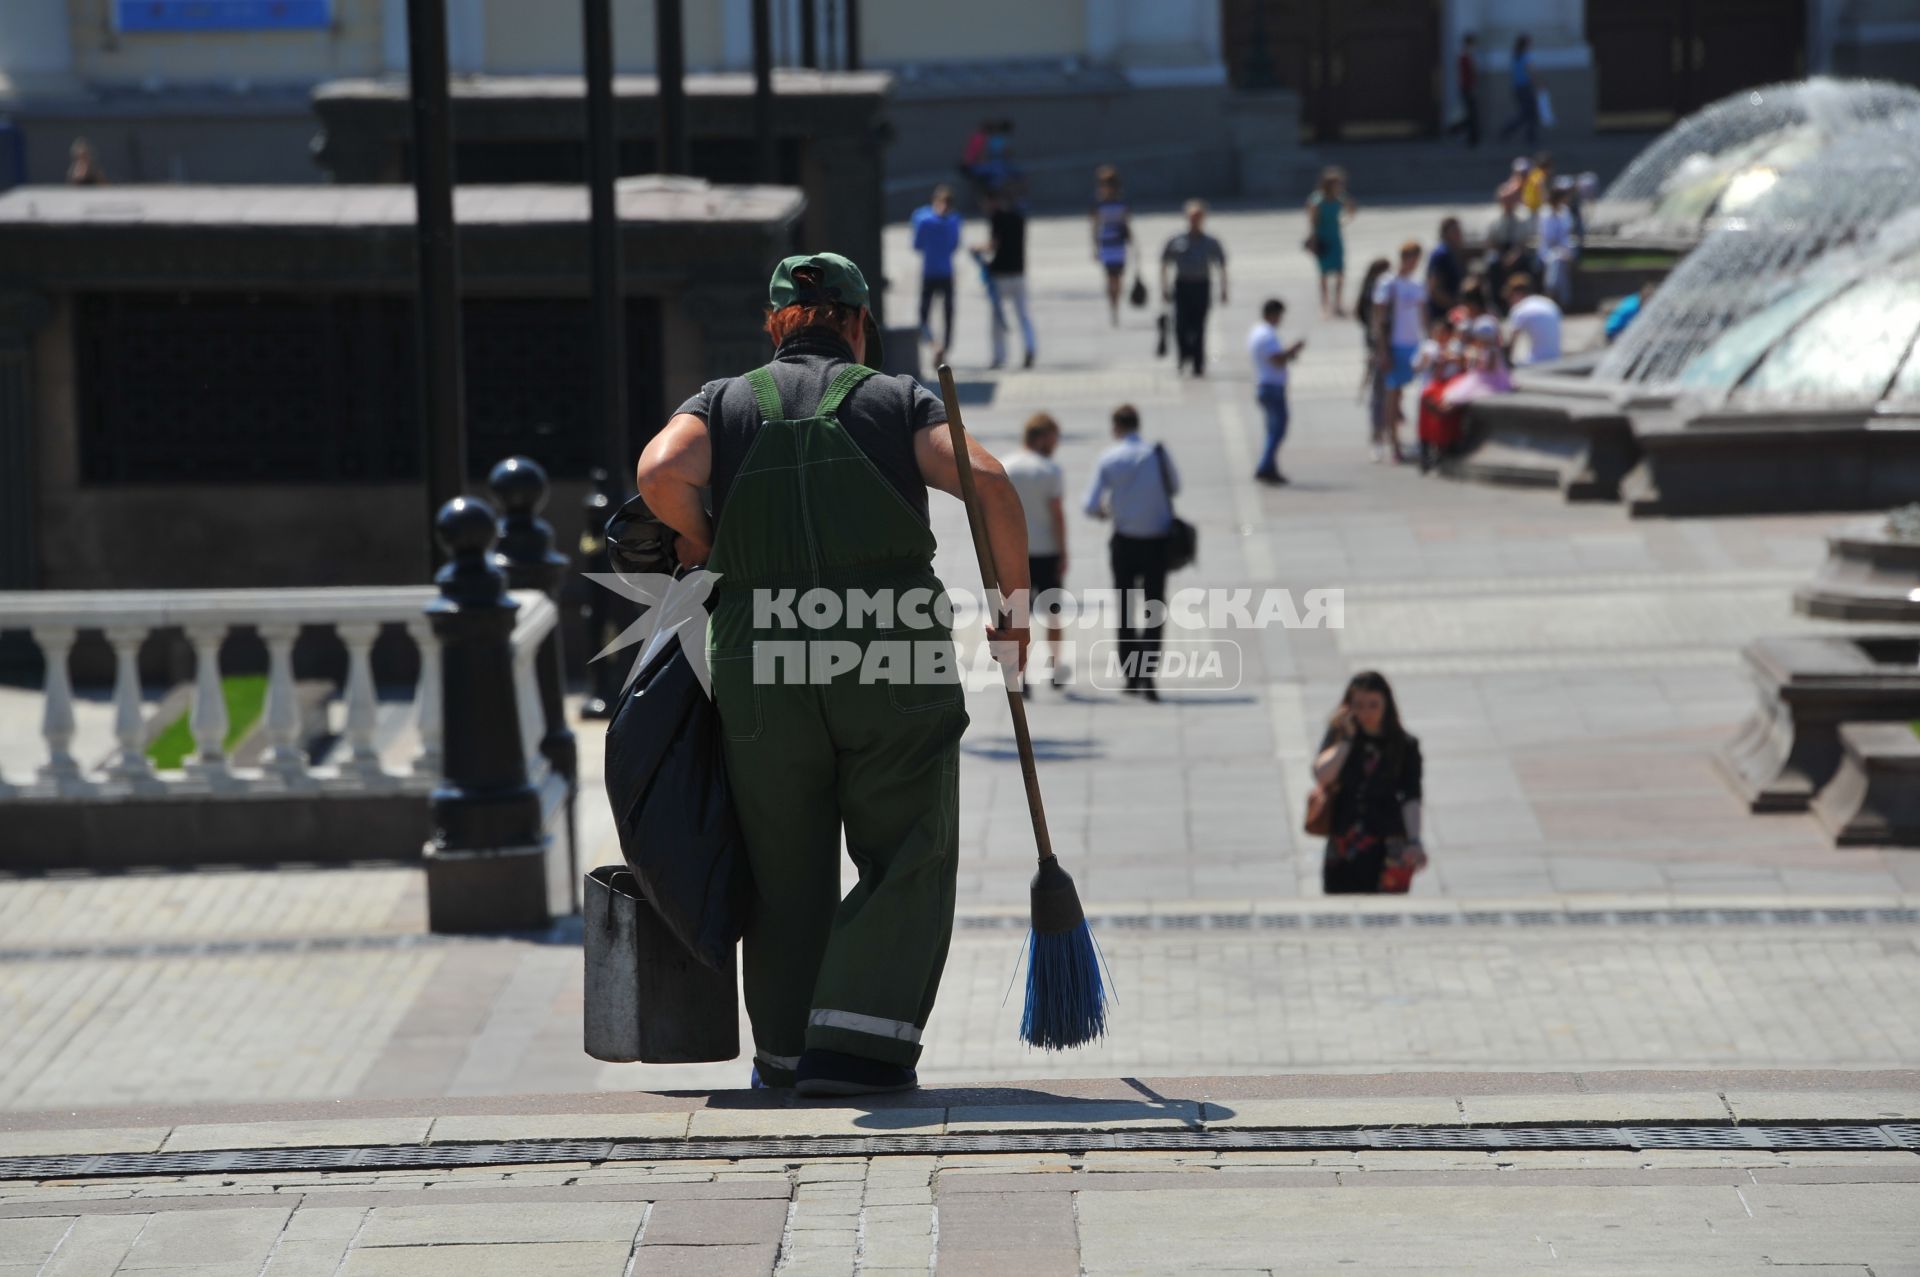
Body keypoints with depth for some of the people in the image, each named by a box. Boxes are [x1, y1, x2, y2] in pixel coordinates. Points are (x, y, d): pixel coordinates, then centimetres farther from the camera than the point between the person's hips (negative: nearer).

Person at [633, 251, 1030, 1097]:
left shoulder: (723, 403, 11)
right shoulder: (898, 399, 9)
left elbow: (661, 473, -10)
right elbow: (987, 483, -7)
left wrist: (697, 543, 9)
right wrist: (1013, 607, 3)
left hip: (759, 664, 2)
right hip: (894, 664, -2)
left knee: (786, 868, 14)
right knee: (905, 864, 7)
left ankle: (785, 1053, 20)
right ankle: (856, 1047, -3)